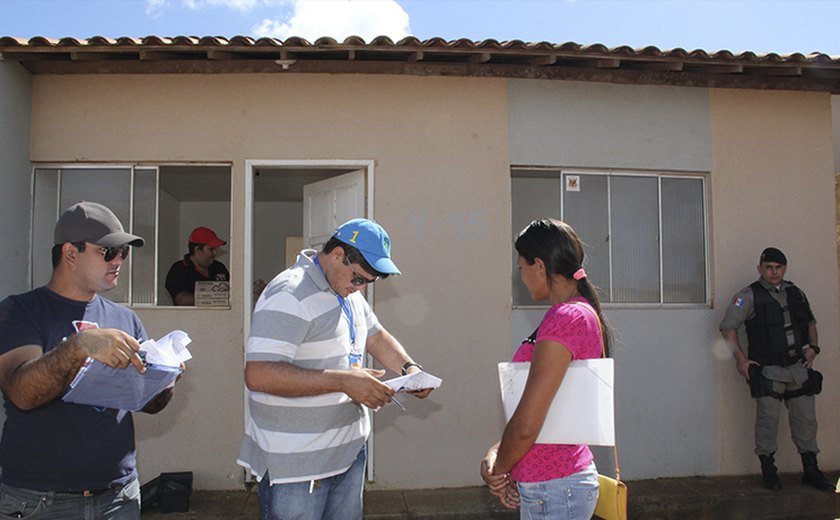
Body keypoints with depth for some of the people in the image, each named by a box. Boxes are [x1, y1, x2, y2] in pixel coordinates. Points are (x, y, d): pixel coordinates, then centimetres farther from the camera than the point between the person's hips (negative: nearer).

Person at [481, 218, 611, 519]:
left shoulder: (564, 319, -21)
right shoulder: (586, 313, 9)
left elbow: (526, 426, -24)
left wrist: (498, 470, -6)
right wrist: (498, 452, 4)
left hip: (552, 490, -9)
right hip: (570, 474, 9)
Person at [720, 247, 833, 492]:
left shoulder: (796, 293, 11)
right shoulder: (749, 296, -6)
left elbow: (810, 322, 26)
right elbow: (727, 327, -7)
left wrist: (813, 347, 10)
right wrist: (740, 359, -10)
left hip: (798, 367, 5)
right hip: (768, 371, -5)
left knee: (806, 420, 9)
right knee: (768, 420, -3)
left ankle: (811, 471, 21)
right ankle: (768, 471, 9)